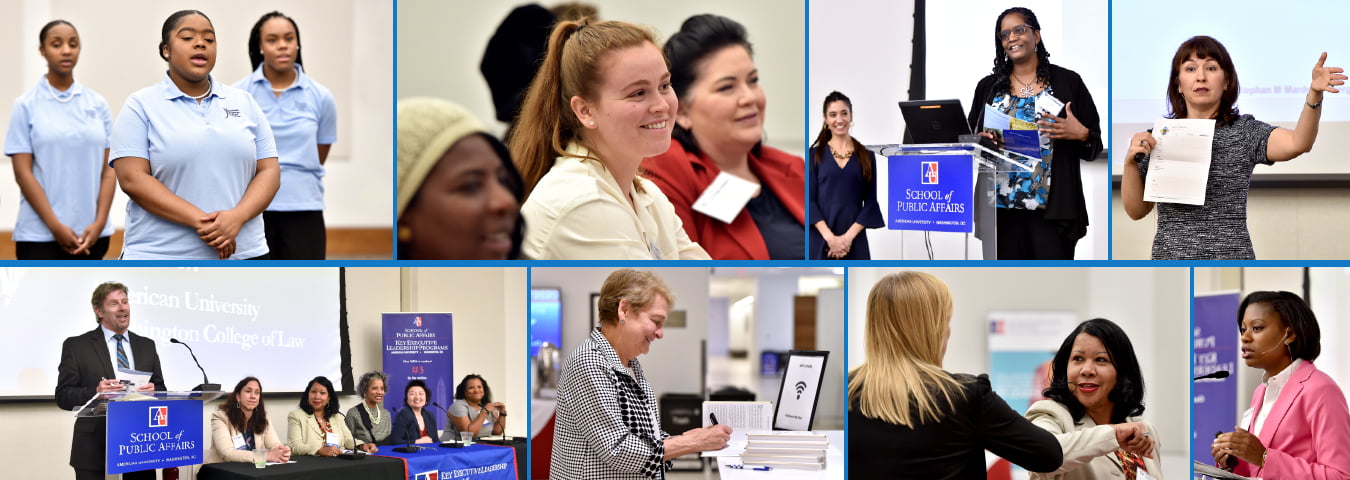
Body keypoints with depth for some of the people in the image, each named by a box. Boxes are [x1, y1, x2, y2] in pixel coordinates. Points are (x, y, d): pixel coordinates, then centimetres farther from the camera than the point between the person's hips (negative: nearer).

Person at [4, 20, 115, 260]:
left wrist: (99, 223, -7)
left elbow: (108, 169, 5)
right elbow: (23, 173, -6)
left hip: (90, 234, 3)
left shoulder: (98, 104, 7)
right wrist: (56, 226, -13)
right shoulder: (26, 105, -1)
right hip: (40, 234, -3)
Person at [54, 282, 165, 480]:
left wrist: (153, 391, -7)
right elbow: (63, 396, -1)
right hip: (96, 450, -3)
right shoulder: (76, 345, 4)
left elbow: (161, 391, 16)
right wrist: (95, 393, -19)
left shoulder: (146, 345, 15)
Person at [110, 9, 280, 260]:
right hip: (160, 259, -3)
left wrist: (236, 218, -14)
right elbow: (132, 179, -10)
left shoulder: (245, 103, 11)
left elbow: (269, 171, 6)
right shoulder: (140, 106, 1)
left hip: (241, 256, 3)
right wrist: (200, 222, -19)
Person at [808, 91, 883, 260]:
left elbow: (870, 201, 5)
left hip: (854, 241, 1)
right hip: (820, 240, -1)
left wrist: (849, 236, -8)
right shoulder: (815, 155, 7)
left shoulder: (866, 156, 9)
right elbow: (810, 199, 0)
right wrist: (829, 237, -12)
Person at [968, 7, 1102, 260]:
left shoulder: (1068, 82, 5)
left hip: (1052, 207, -2)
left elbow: (1095, 143, 7)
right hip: (1002, 207, 3)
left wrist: (1079, 134, -15)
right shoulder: (988, 87, 13)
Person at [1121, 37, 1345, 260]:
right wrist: (1130, 162, -10)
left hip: (1232, 258, -1)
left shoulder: (1245, 131, 2)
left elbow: (1297, 143, -17)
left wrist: (1315, 93, -32)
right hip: (1169, 255, 1)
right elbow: (1136, 210, 8)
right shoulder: (1158, 135, 7)